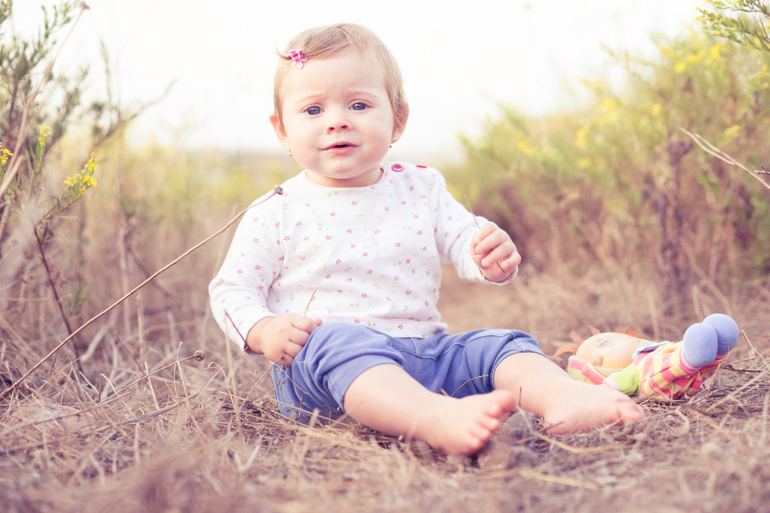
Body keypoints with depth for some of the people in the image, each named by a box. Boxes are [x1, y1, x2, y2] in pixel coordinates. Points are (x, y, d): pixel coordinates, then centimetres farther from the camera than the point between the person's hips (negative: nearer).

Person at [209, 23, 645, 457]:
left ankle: (566, 398, -42)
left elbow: (464, 240, 8)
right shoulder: (276, 214, 2)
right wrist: (264, 330, -17)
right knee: (336, 342, -37)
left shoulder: (422, 189, 11)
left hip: (424, 352, 5)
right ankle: (438, 420, -61)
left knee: (499, 344, -14)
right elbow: (231, 289, 5)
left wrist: (494, 259, -17)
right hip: (318, 364, -4)